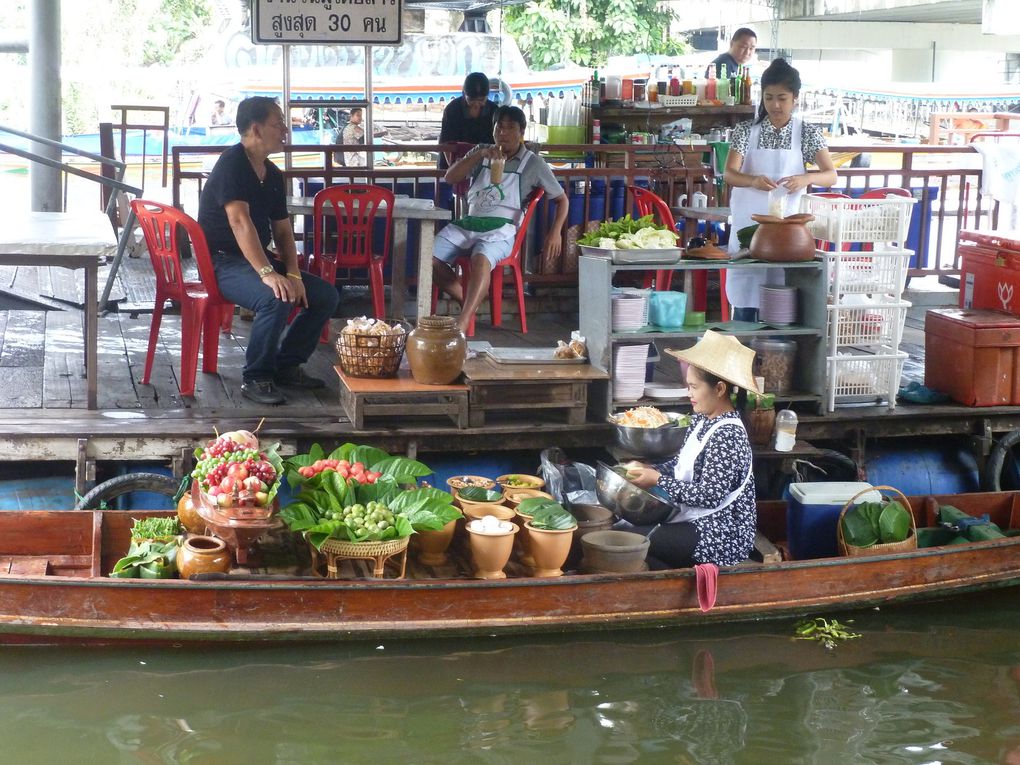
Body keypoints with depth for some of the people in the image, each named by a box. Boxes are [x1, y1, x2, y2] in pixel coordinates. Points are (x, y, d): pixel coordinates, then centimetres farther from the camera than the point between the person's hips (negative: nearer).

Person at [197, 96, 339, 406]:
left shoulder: (273, 174, 12)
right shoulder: (232, 164, -15)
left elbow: (283, 231, 12)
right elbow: (239, 221, -27)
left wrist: (293, 275, -6)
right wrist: (267, 273, -36)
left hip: (258, 259, 9)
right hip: (223, 261, -9)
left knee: (326, 295, -2)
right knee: (276, 298, -34)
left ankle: (285, 365, 9)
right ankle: (255, 378, -19)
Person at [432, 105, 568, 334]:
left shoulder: (533, 163, 5)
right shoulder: (482, 152, 14)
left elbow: (561, 199, 10)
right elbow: (450, 178, 3)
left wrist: (555, 233, -8)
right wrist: (480, 155, -10)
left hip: (500, 230, -4)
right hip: (468, 223, 5)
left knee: (480, 259, -39)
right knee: (428, 258, -18)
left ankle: (462, 323, -49)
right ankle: (468, 302, 2)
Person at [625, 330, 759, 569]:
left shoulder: (727, 434, -21)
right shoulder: (701, 420, 7)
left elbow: (710, 496, -23)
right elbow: (682, 464, 16)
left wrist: (658, 480, -19)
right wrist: (649, 469, -2)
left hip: (720, 536, -9)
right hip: (693, 518, 9)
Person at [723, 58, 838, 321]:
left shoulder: (807, 133, 0)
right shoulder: (746, 130, 0)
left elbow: (831, 175, -8)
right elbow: (729, 174, -10)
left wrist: (806, 178, -29)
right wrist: (753, 180, -31)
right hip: (748, 224, 0)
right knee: (744, 301, 3)